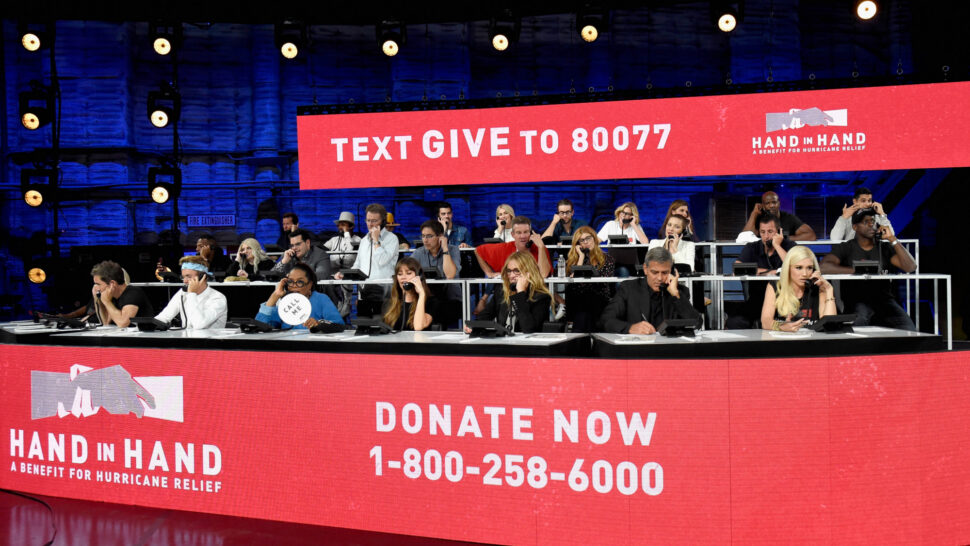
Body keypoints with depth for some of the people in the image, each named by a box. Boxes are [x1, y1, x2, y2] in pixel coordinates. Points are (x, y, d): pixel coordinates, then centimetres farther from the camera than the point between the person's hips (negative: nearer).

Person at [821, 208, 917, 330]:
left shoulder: (885, 247, 17)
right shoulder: (845, 248, 8)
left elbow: (911, 267, 3)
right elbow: (824, 267, -10)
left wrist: (893, 240, -2)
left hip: (884, 299, 3)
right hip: (856, 301, -2)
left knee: (908, 329, -28)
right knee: (857, 322, -39)